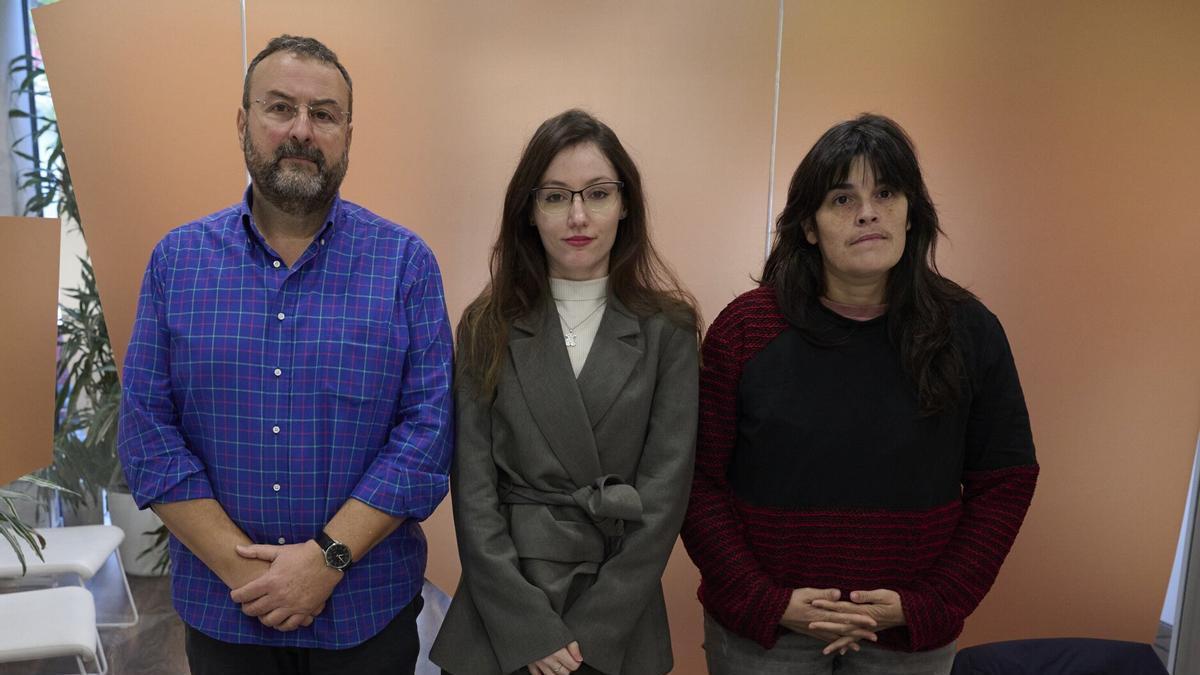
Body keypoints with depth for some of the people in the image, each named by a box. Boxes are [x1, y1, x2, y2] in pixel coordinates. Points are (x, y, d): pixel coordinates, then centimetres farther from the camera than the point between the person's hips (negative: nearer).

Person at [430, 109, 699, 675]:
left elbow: (666, 489, -8)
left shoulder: (667, 329, -4)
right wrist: (528, 628, -13)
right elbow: (473, 489, -6)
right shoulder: (487, 326, -2)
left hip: (620, 618, 0)